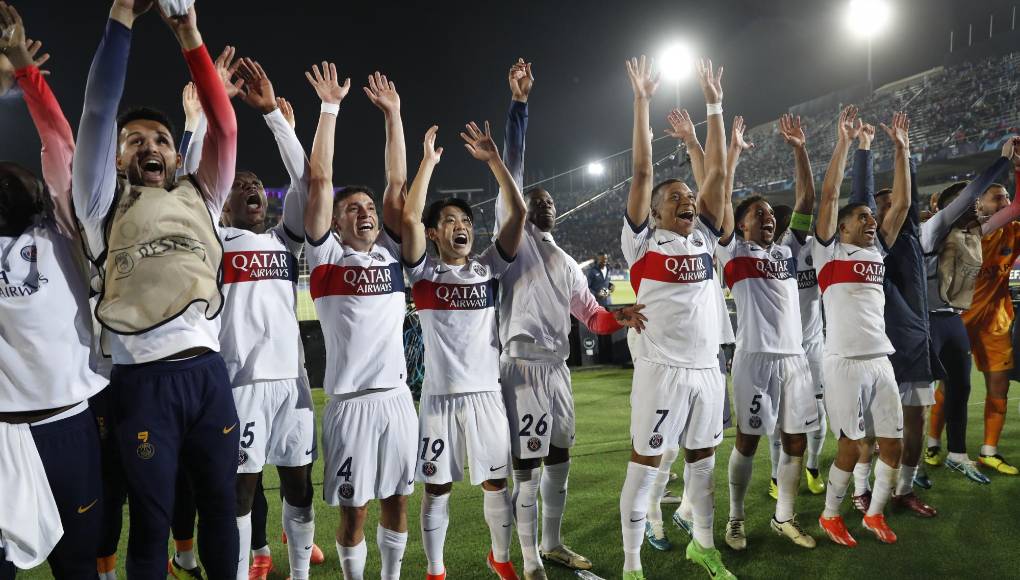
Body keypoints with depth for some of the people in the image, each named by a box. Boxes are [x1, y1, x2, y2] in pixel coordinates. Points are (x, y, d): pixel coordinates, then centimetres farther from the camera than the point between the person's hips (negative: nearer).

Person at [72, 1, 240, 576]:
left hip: (208, 372, 3)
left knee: (221, 506, 12)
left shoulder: (200, 197, 15)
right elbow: (97, 112, 0)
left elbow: (225, 127, 6)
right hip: (142, 379, -2)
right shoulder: (106, 201, 9)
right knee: (151, 520, 7)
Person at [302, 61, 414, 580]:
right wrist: (330, 108, -4)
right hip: (351, 400, -4)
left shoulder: (390, 253, 10)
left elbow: (397, 184, 8)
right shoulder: (326, 256, 0)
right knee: (354, 507, 7)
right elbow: (320, 181, -6)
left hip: (397, 396, 4)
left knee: (397, 500, 15)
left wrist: (392, 114, 8)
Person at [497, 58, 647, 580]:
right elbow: (511, 170, -7)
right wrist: (519, 104, -12)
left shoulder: (567, 264, 22)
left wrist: (619, 318, -5)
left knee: (558, 460, 15)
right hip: (523, 365, -7)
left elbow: (592, 317, 18)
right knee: (527, 466, -3)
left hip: (558, 367, 7)